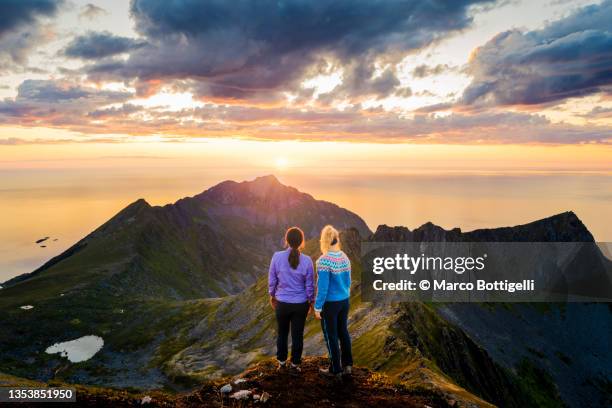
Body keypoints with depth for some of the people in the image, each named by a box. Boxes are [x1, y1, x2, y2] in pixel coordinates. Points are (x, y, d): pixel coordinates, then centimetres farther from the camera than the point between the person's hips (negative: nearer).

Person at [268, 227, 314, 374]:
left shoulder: (277, 257, -14)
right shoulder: (307, 261, -13)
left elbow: (272, 280, -4)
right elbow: (309, 285, -5)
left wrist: (272, 296, 13)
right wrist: (310, 301, 10)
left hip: (282, 303, 1)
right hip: (300, 304, -1)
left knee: (282, 333, 20)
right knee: (297, 335, 13)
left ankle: (282, 362, 34)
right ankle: (294, 366, 25)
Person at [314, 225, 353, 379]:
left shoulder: (324, 261, -20)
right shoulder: (345, 257, 1)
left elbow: (323, 287, -20)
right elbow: (348, 282, 10)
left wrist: (317, 307, -12)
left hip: (330, 303, -7)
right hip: (344, 301, 7)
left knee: (331, 335, 8)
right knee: (343, 332, 18)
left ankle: (336, 369, 19)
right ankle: (347, 365, 28)